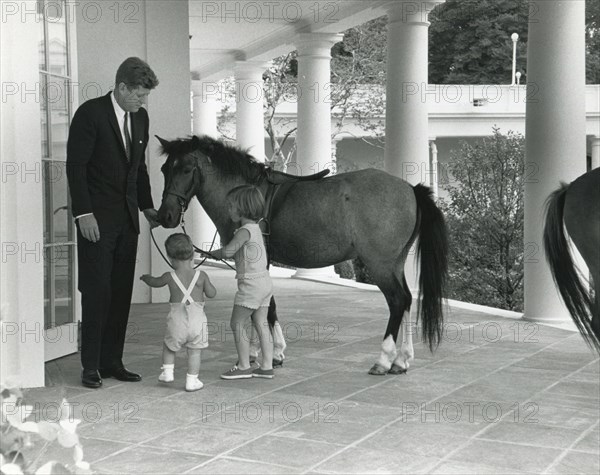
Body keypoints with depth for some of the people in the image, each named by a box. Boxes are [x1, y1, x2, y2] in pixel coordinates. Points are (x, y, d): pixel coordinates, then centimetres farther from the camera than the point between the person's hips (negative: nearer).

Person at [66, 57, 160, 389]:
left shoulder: (140, 117, 12)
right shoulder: (90, 113, -9)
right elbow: (75, 166, -11)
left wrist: (147, 207, 12)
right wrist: (83, 213, -17)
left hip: (127, 218, 6)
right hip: (96, 218, -6)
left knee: (121, 292, 6)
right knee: (97, 291, -5)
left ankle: (112, 361, 13)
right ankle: (90, 366, 3)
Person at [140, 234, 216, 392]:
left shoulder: (170, 277, -2)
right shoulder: (201, 276, -3)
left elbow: (155, 282, 19)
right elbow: (211, 293, 6)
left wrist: (146, 277, 41)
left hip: (177, 318, 0)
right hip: (197, 318, 0)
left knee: (168, 346, 24)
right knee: (194, 351, 10)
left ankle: (167, 371, 23)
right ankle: (192, 381, 10)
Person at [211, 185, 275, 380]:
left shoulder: (244, 231, -17)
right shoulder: (255, 228, 12)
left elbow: (228, 251, -28)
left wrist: (215, 253, -8)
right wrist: (221, 254, 11)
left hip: (250, 284, -9)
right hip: (264, 281, 9)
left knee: (237, 323, 0)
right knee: (261, 323, 10)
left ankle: (244, 367, 4)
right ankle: (267, 367, 12)